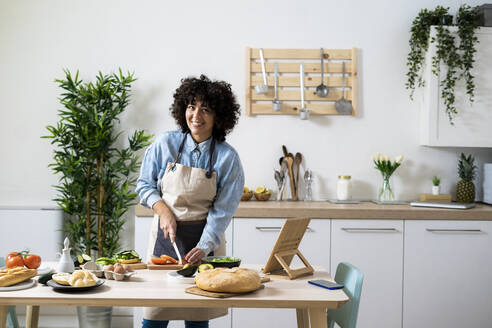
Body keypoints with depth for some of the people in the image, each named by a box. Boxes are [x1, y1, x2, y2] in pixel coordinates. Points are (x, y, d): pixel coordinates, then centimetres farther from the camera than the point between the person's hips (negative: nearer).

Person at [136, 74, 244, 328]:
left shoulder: (227, 157, -8)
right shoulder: (165, 144, -4)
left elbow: (222, 211, -9)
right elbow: (144, 184, 5)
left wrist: (203, 247, -20)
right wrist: (164, 212, -11)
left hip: (205, 236, 0)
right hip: (165, 233, 1)